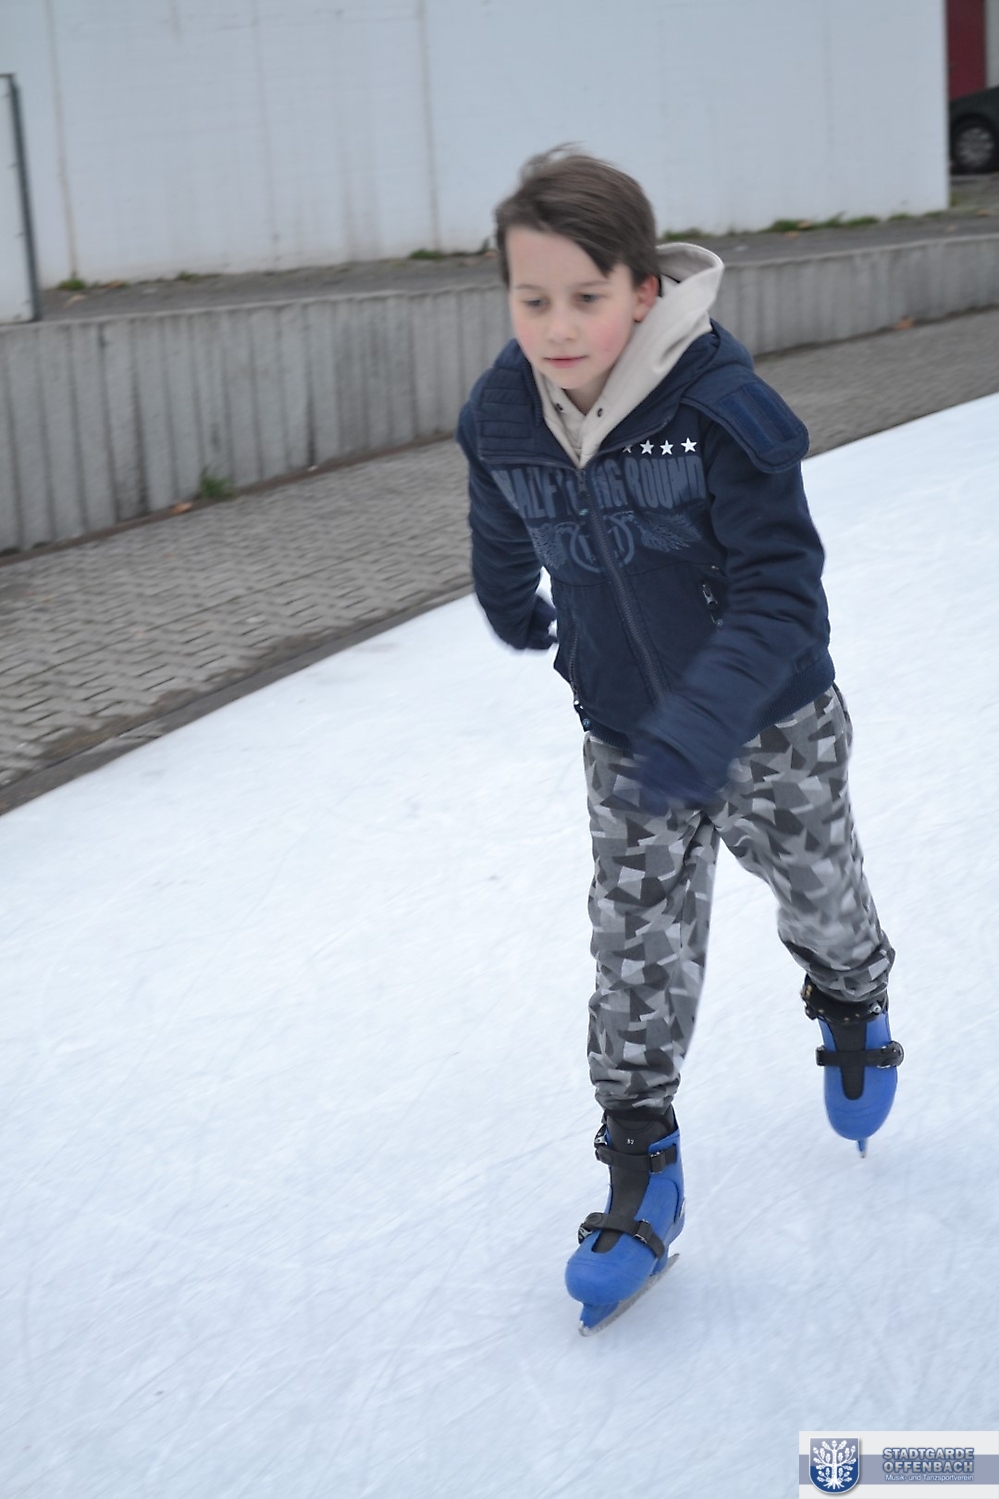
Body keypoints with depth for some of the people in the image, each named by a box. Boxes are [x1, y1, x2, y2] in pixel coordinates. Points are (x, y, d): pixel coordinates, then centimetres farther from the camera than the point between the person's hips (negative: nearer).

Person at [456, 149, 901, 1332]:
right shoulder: (500, 420, -14)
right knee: (638, 953, 4)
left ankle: (853, 1011, 54)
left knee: (819, 898, 21)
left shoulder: (724, 410, -30)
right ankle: (640, 1172, 17)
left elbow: (780, 590, -30)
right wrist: (513, 609, 29)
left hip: (771, 727, -2)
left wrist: (700, 732, -40)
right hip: (625, 742, 3)